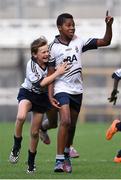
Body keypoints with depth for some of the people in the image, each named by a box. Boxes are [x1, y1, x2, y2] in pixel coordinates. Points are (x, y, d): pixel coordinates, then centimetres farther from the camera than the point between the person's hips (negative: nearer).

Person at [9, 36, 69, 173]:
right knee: (21, 117, -35)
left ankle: (31, 162, 23)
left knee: (34, 132, 4)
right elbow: (40, 84, -34)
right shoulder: (31, 65, -24)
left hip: (42, 96, 3)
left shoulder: (50, 63, -13)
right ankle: (17, 146, -13)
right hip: (28, 93, -3)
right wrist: (57, 73, -34)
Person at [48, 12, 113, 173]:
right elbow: (50, 74, -5)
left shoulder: (79, 42, 2)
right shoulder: (54, 48, -7)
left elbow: (105, 42, 3)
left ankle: (66, 155, 32)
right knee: (65, 121, -21)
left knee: (72, 125, 12)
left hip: (77, 89, 4)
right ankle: (59, 160, -19)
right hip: (62, 88, -4)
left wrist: (109, 25, -13)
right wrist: (50, 96, -12)